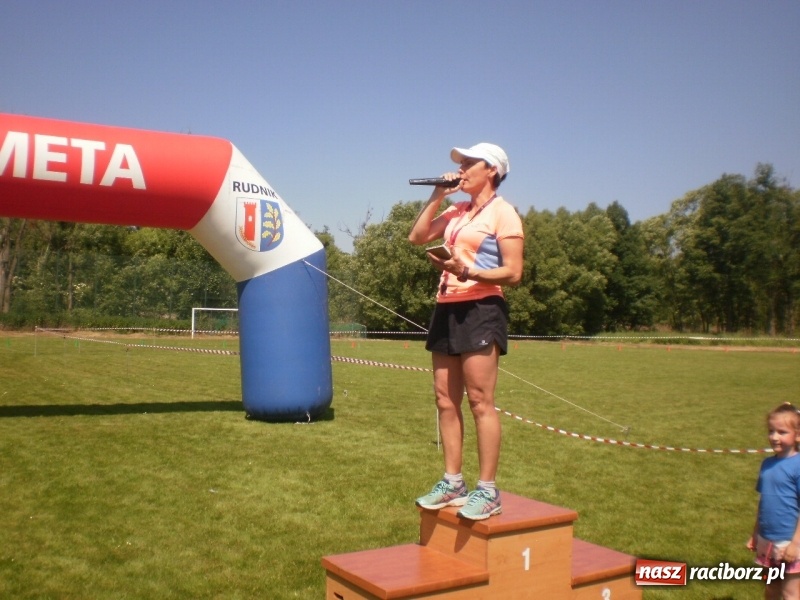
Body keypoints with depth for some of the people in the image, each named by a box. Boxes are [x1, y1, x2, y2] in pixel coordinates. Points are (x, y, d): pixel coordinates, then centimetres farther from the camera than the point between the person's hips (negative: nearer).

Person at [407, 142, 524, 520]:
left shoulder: (502, 213, -4)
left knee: (480, 401, -8)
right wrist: (437, 197, 10)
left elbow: (513, 273, -11)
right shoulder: (456, 212, 17)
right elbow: (417, 237, 15)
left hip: (481, 308, -8)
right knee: (445, 399, 7)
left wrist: (467, 271, -24)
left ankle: (487, 491, -2)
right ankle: (452, 482, 15)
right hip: (447, 308, 8)